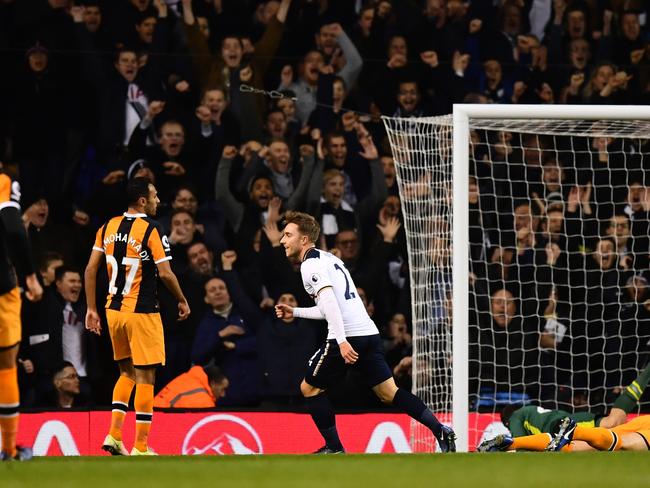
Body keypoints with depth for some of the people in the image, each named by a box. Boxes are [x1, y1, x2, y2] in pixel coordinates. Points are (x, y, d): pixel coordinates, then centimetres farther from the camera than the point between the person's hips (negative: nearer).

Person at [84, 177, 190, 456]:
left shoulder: (109, 227, 6)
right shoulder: (151, 230, -12)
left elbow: (90, 270, 6)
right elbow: (165, 274, -14)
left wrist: (91, 309, 11)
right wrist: (182, 302, 2)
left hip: (114, 310, 6)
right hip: (141, 312, -6)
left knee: (127, 372, 20)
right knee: (145, 377, 0)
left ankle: (114, 435, 9)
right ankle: (140, 447, 0)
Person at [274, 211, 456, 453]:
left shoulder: (310, 265, -5)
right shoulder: (328, 258, 23)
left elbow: (329, 301, -20)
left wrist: (342, 341, -27)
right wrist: (295, 312, 35)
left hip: (347, 336, -9)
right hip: (370, 333, 9)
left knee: (310, 388, 8)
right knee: (389, 392, 6)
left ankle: (334, 449, 8)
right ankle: (441, 431, -7)